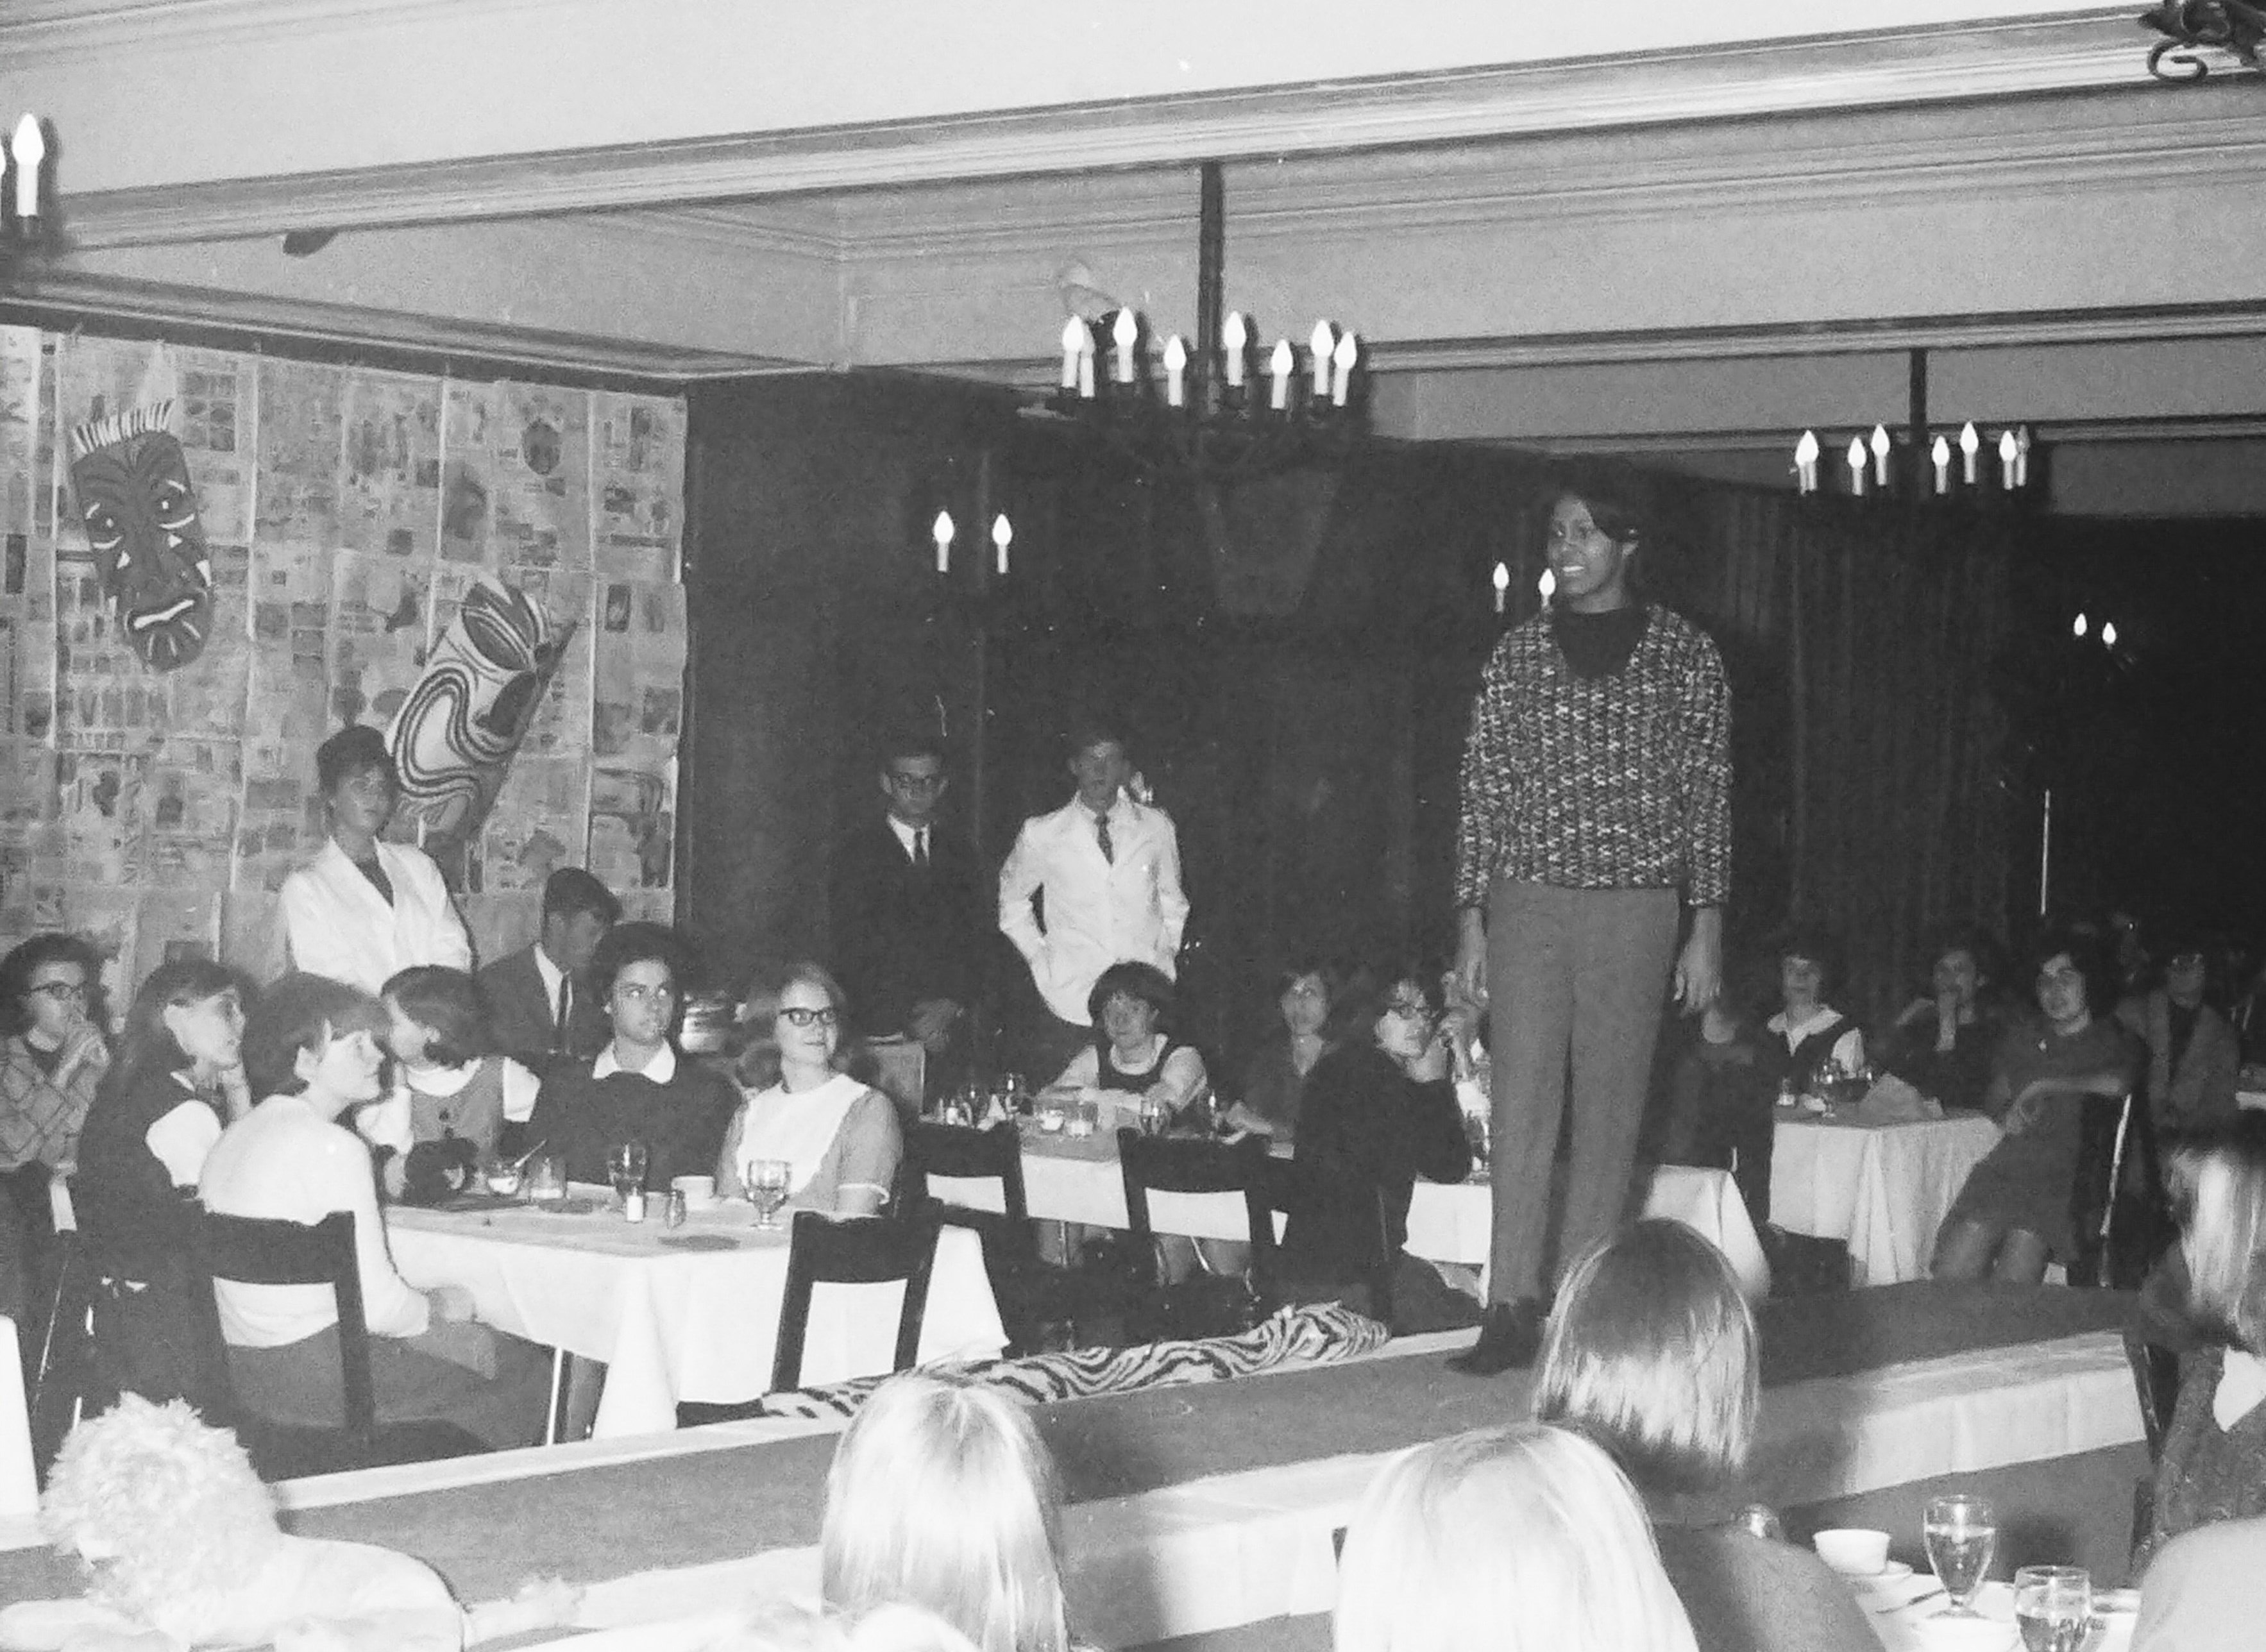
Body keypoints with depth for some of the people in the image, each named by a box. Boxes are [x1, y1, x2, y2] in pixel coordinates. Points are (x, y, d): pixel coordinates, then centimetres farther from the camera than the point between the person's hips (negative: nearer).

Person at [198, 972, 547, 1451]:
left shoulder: (232, 1140, 10)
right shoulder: (333, 1147, -17)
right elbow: (377, 1303, -20)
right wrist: (434, 1307, 2)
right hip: (316, 1379, -9)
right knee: (524, 1372, 4)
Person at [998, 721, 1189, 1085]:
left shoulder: (1157, 828, 8)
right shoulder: (1041, 835, 3)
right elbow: (1012, 900, 19)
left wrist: (1167, 954, 10)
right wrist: (1039, 958, 9)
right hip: (1069, 1008, -1)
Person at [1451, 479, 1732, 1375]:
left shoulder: (1682, 654, 4)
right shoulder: (1519, 652, 8)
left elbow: (1707, 794, 4)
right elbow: (1483, 787, 8)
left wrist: (1706, 923, -2)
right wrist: (1471, 916, 2)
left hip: (1633, 905, -1)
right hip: (1527, 901, 1)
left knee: (1610, 1109, 1)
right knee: (1521, 1104, -3)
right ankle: (1513, 1308, -1)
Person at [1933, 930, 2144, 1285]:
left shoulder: (2113, 1042, 5)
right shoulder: (2023, 1035, 21)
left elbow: (2118, 1083, -18)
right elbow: (1993, 1098, 27)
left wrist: (2043, 1086, -8)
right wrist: (2006, 1115, 2)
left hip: (2065, 1176, -4)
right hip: (2008, 1163, 4)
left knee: (2011, 1280, -23)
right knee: (1951, 1273, -15)